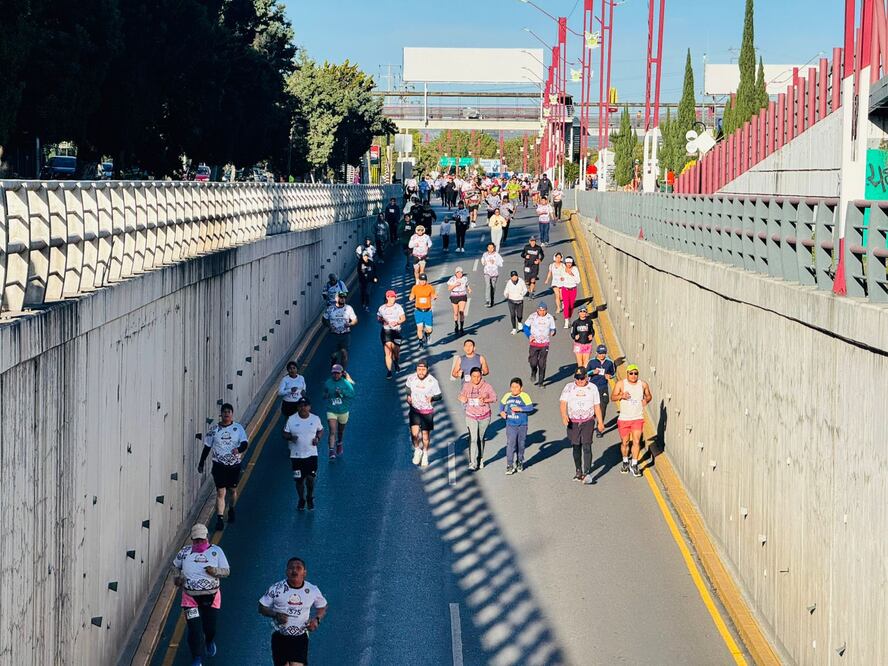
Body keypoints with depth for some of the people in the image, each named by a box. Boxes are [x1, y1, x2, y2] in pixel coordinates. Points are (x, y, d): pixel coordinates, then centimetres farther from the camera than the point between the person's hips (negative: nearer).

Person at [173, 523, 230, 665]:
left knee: (210, 626, 11)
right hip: (190, 597, 0)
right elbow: (176, 566, 20)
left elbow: (227, 571, -2)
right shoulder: (185, 552, 0)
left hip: (211, 597, 0)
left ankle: (210, 642, 49)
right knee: (194, 629, -6)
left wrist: (215, 571, -22)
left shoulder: (216, 551, -4)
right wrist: (177, 577, 2)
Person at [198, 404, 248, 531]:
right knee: (221, 492, -8)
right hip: (219, 464, -1)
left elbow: (245, 443, -7)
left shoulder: (238, 428, 1)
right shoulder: (214, 430, 2)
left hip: (234, 464, 1)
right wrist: (201, 463, 10)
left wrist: (239, 449, -29)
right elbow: (207, 447, 9)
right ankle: (219, 519, -9)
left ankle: (232, 510, 42)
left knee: (233, 490, 16)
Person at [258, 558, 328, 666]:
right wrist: (275, 615, -15)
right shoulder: (276, 588, -4)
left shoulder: (313, 590, 0)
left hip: (300, 638, 0)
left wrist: (317, 619, -4)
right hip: (280, 637, 0)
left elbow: (323, 607, 17)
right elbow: (262, 608, 3)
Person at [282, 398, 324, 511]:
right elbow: (285, 434, 0)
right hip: (296, 455, 0)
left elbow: (320, 430, 14)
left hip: (311, 454, 0)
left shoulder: (315, 419, -2)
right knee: (299, 479, 7)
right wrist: (290, 438, -22)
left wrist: (317, 438, -6)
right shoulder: (291, 420, -6)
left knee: (310, 478, -5)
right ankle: (301, 499, 30)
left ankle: (310, 498, 23)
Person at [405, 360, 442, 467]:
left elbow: (439, 396, -7)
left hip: (427, 411, -1)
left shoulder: (433, 381, -18)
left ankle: (425, 454, 33)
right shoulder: (411, 378, -9)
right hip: (414, 410, 1)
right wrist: (408, 396, -3)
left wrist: (432, 398, -27)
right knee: (414, 433, -11)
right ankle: (417, 450, 18)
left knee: (426, 434, 9)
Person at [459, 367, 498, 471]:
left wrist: (485, 400, -19)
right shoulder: (466, 386, -3)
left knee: (481, 439, 13)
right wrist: (462, 398, -12)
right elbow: (462, 395, 11)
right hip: (471, 416, 0)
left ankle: (480, 460, 32)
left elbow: (494, 397, -2)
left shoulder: (486, 386, -8)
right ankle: (472, 463, -13)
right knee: (473, 439, -12)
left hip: (484, 416, 0)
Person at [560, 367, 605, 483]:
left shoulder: (592, 388, 5)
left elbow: (597, 406, 10)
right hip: (573, 422, 1)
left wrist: (600, 422, 8)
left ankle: (587, 473, -18)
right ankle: (578, 471, 23)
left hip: (588, 421, -1)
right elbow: (563, 403, -7)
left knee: (587, 446, -13)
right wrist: (564, 415, -25)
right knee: (576, 447, 9)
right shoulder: (569, 388, 2)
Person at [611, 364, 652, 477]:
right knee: (625, 442, 10)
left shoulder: (643, 384, 1)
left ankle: (634, 465, -1)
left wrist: (646, 400, -8)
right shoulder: (621, 384, -4)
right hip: (624, 418, 0)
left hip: (638, 418, 0)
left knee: (636, 442, -10)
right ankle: (625, 462, 31)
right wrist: (621, 396, -22)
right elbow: (612, 397, -2)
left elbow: (649, 396, 15)